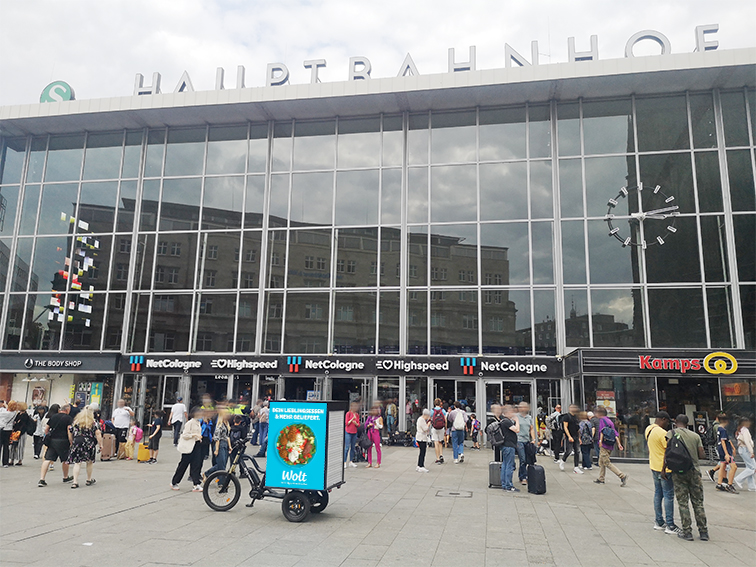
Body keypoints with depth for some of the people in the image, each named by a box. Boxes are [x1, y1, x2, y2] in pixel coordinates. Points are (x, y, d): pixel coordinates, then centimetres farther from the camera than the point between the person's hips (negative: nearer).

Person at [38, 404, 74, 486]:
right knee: (65, 460, 14)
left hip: (52, 440, 4)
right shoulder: (68, 418, -5)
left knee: (47, 460, 1)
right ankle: (65, 477, 29)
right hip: (63, 441, -4)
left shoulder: (53, 416, 10)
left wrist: (48, 437, 25)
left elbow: (46, 429, 13)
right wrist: (71, 442, -5)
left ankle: (41, 479, -8)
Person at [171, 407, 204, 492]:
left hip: (197, 445, 7)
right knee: (183, 465, 2)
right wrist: (194, 435, -25)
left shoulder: (198, 422, 13)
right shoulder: (190, 423, -11)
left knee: (196, 465, 0)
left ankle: (197, 485, -3)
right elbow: (185, 435, -16)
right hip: (189, 446, -7)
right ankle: (174, 483, 18)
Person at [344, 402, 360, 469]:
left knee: (353, 447, 7)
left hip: (354, 433, 5)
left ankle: (351, 461, 14)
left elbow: (358, 425, 11)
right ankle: (344, 462, -4)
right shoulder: (348, 413, -5)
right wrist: (352, 418, -16)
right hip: (348, 432, -5)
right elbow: (346, 423, -8)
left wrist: (356, 423, -11)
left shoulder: (357, 415, 9)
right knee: (347, 447, -7)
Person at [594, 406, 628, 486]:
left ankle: (622, 476, -15)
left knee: (607, 463, -8)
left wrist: (600, 441, -23)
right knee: (601, 462, 16)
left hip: (604, 445, -9)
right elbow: (615, 433, 12)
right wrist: (619, 444, 9)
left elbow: (602, 431, -18)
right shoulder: (610, 421, 17)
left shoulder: (602, 420, -6)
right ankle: (601, 479, 21)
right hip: (610, 445, 9)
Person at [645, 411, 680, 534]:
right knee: (668, 495, -2)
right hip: (664, 468, -9)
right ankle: (670, 525, 2)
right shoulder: (662, 433, -22)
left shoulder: (648, 429, 6)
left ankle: (659, 522, 22)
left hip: (654, 466, 9)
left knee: (658, 494, 15)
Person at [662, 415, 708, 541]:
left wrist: (663, 469, -3)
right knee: (698, 502, 11)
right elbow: (702, 455, 4)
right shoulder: (695, 435, 8)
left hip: (678, 471, -3)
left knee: (683, 503, 3)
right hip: (694, 471, 3)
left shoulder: (672, 433, 0)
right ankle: (703, 532, 14)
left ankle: (687, 531, 4)